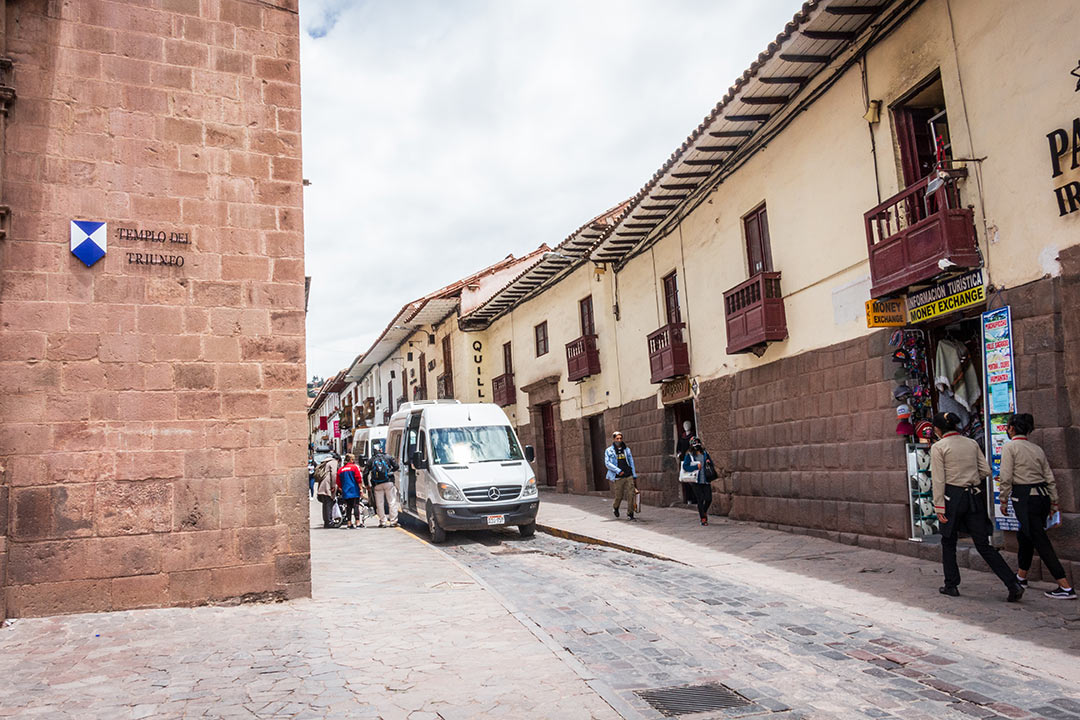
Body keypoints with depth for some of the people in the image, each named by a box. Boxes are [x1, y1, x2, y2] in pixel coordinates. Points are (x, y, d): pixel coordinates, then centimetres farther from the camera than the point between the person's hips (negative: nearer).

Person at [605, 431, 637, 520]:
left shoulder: (627, 450, 13)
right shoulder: (609, 451, 3)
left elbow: (631, 462, 17)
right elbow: (607, 463, -7)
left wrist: (634, 475, 13)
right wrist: (618, 471, -17)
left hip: (629, 476, 2)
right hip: (619, 477, -2)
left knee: (630, 494, -7)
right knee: (619, 496, 2)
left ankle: (630, 513, 1)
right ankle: (615, 508, 32)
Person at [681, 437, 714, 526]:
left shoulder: (705, 453, 12)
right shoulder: (689, 455, -1)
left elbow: (711, 462, 23)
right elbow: (685, 467, -9)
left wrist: (709, 462, 1)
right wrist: (696, 467, -16)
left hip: (706, 480, 4)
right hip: (696, 481, -4)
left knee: (709, 499, -1)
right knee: (700, 499, -3)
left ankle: (704, 512, 29)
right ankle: (703, 518, 8)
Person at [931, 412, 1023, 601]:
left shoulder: (938, 447, -7)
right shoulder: (972, 443, 8)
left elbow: (938, 480, -10)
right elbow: (985, 470, 8)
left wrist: (939, 507, -9)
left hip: (952, 496, -5)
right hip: (974, 496, 5)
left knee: (948, 543, 12)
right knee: (983, 545, 7)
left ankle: (951, 585, 17)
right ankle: (1013, 584, -3)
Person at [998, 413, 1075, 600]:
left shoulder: (1009, 447, -8)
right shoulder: (1037, 448, 11)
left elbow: (1006, 478, -13)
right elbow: (1049, 477, 11)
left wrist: (1003, 501, -4)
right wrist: (1054, 501, 17)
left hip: (1024, 497, -8)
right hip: (1042, 494, 8)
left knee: (1040, 540, -5)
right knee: (1025, 535, 21)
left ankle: (1066, 587, -7)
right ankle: (1021, 577, 32)